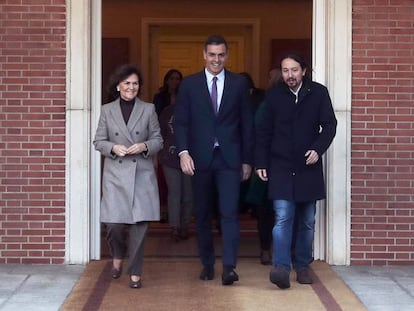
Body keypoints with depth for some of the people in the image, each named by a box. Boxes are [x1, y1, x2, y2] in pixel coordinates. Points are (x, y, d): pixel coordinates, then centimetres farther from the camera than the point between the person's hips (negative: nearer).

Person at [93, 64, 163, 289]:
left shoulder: (148, 110, 6)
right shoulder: (107, 110, 7)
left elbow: (158, 140, 8)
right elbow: (98, 142, 8)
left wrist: (144, 146, -12)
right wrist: (113, 148, -11)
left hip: (142, 174, 0)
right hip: (115, 174, 0)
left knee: (139, 223, -3)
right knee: (114, 224, -5)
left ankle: (135, 272, 11)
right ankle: (117, 256, 28)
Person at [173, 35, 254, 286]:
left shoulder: (239, 83, 6)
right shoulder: (189, 84, 5)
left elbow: (247, 124, 7)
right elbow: (181, 122, 2)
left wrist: (247, 160, 5)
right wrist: (183, 152, -12)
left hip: (229, 158, -1)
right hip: (200, 158, 1)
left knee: (230, 212, -10)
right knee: (203, 214, 8)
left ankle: (229, 267, -13)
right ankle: (207, 264, 20)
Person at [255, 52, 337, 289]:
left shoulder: (318, 93, 0)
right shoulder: (274, 95, 1)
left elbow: (330, 125, 0)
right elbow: (264, 131, 5)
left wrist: (318, 149, -16)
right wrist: (261, 163, 1)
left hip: (308, 168, 1)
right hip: (281, 167, -1)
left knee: (307, 222, 9)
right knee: (283, 218, -12)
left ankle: (302, 266, 21)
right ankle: (281, 267, -16)